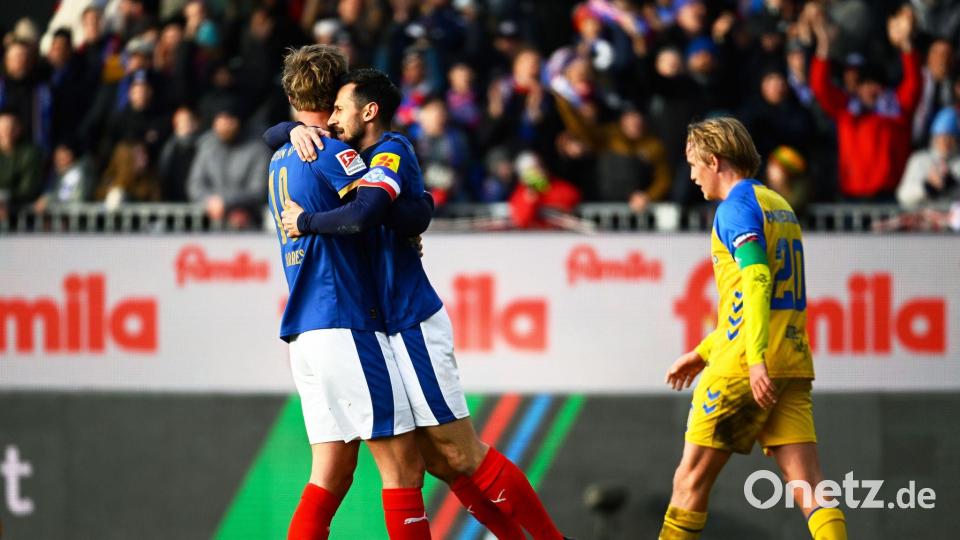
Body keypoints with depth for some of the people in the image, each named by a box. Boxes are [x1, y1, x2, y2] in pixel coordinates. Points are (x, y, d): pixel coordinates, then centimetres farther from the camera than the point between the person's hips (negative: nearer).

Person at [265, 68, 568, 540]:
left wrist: (305, 222, -15)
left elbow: (360, 216, -31)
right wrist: (298, 130, 0)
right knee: (439, 462, 7)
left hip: (413, 326, -9)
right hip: (391, 326, 9)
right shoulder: (355, 154, 15)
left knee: (462, 456, -8)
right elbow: (271, 138, 22)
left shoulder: (392, 151, -12)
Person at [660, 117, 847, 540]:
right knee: (807, 484, -4)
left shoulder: (736, 208, -5)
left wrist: (756, 359, -27)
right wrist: (703, 353, 32)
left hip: (743, 367, -8)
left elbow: (757, 282, -19)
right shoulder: (780, 206, 21)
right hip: (793, 364, 8)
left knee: (692, 478, 3)